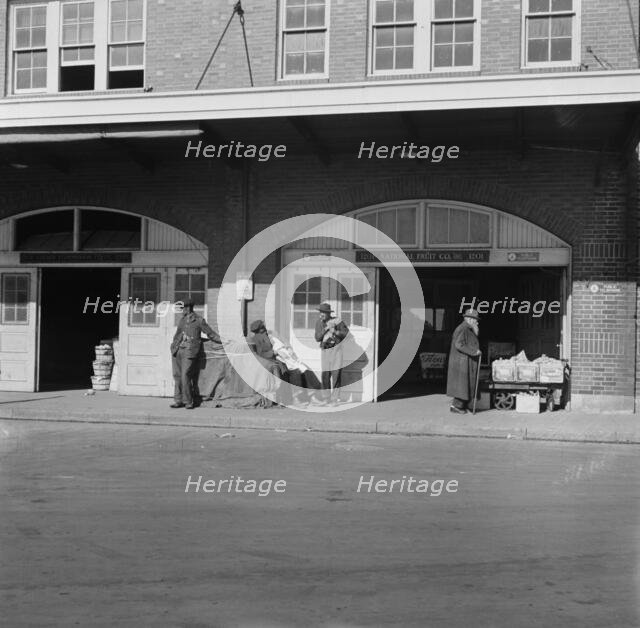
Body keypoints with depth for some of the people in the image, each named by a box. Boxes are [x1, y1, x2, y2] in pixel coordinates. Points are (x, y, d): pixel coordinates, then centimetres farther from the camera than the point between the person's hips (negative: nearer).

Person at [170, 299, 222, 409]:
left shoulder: (199, 320, 1)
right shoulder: (182, 320, 19)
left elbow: (210, 333, 5)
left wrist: (223, 341, 2)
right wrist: (174, 345, 19)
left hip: (189, 351, -6)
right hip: (177, 350, 6)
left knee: (185, 376, -12)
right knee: (177, 376, 6)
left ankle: (188, 401, -2)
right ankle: (178, 400, 15)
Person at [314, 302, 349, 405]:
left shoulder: (336, 320, -6)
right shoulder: (319, 322, 2)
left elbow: (346, 332, -7)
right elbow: (317, 338, -6)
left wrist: (335, 332, -21)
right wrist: (326, 329, -18)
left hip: (336, 349, -3)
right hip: (324, 351, 3)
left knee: (336, 373, -8)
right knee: (325, 375, 0)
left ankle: (335, 398, -4)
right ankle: (327, 399, 8)